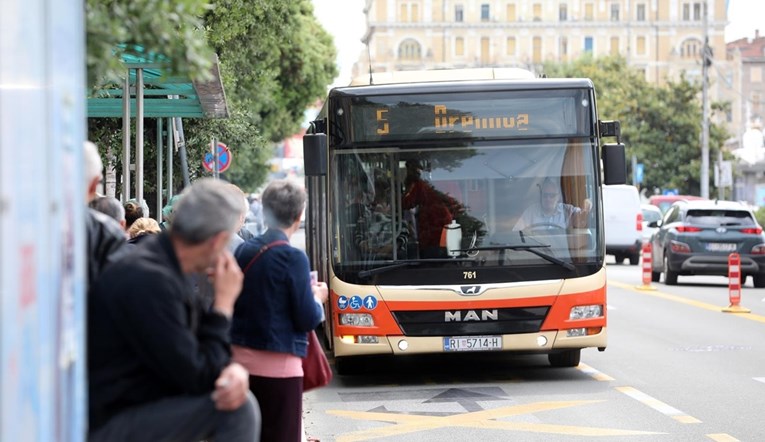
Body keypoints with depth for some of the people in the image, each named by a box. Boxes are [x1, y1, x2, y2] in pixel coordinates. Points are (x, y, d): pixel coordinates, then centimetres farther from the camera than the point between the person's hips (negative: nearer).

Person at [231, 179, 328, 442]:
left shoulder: (244, 251, 5)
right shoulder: (293, 257, -13)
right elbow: (308, 319, -12)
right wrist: (318, 298, 9)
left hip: (240, 358, 6)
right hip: (278, 363, -6)